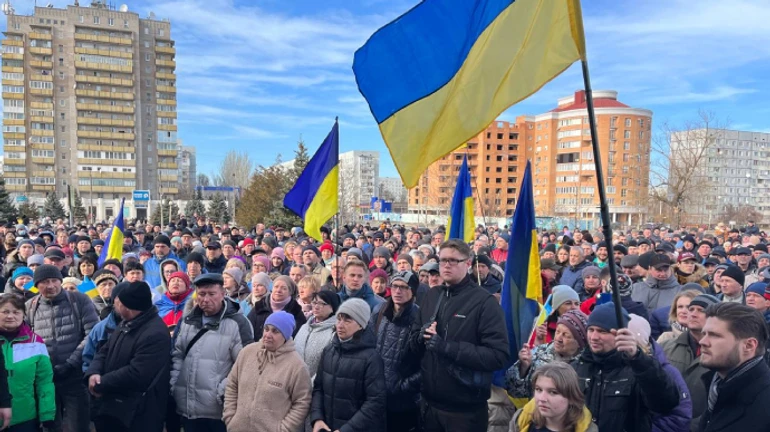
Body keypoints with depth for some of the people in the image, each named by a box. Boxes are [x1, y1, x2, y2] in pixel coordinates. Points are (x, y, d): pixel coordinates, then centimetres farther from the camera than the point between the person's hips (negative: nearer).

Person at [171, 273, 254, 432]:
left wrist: (223, 391, -17)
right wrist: (173, 385, 7)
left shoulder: (237, 323, -10)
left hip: (218, 409, -5)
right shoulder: (188, 321, 12)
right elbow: (177, 355, 18)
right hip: (187, 406, 6)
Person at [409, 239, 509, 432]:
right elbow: (413, 342, 12)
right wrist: (422, 336, -11)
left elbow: (499, 356, -20)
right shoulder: (431, 296, 7)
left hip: (466, 409, -5)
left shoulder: (485, 302, -12)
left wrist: (448, 347, -24)